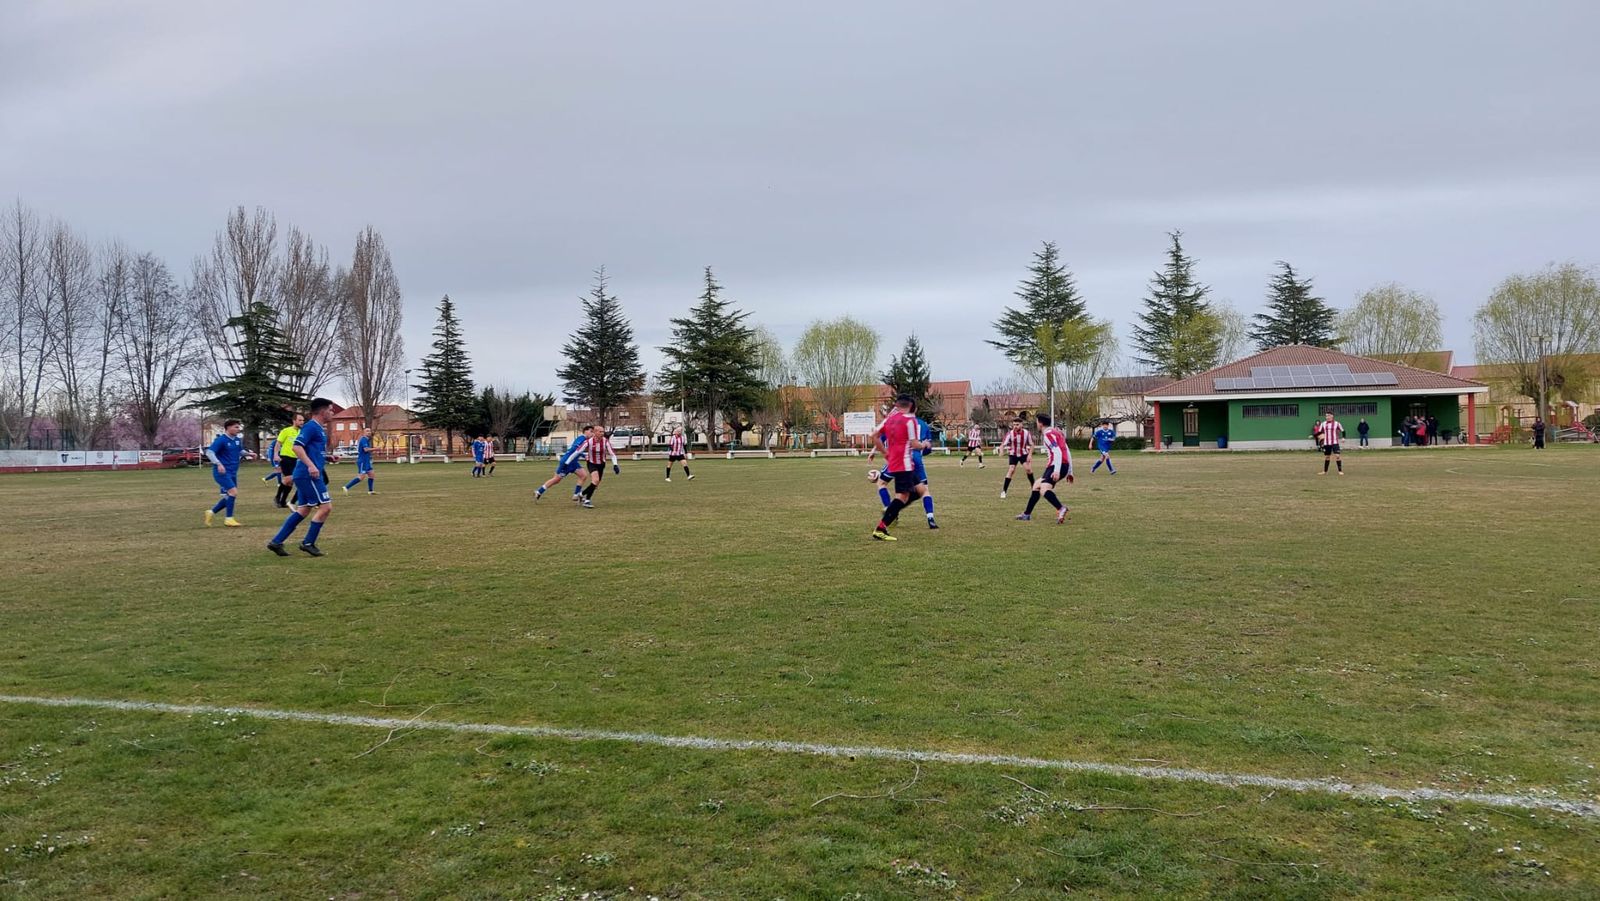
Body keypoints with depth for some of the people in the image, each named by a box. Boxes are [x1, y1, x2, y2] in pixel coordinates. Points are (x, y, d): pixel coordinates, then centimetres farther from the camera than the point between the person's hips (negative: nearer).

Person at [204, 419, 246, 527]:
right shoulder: (221, 440, -13)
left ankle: (211, 512, 27)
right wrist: (218, 464, -33)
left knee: (229, 496, 10)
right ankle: (229, 519, -9)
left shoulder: (238, 440, 9)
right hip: (222, 472, -8)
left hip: (232, 472, 8)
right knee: (233, 492, -18)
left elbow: (240, 451, 26)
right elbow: (209, 452, -20)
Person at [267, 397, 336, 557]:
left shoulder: (319, 428, 18)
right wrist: (311, 465, -28)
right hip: (308, 475, -10)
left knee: (303, 510, 10)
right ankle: (308, 543, -1)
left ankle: (276, 542, 11)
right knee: (326, 506, -8)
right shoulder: (311, 426, -11)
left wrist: (326, 458, 21)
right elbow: (297, 447, -21)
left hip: (306, 475, 10)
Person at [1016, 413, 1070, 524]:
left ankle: (1061, 508, -49)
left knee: (1044, 489, -28)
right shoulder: (1056, 432, 23)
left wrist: (1057, 470, -29)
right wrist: (1069, 472, 25)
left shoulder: (1048, 434, -7)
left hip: (1057, 466, -10)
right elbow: (1067, 453, 23)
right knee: (1036, 486, 21)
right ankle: (1027, 514, 29)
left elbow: (1058, 452, -20)